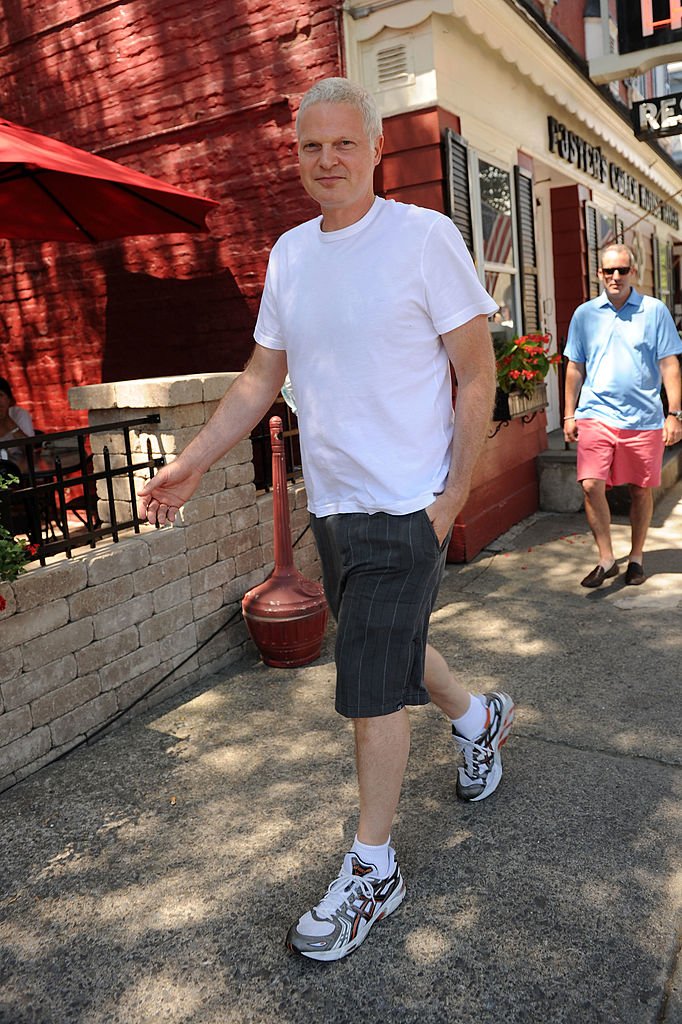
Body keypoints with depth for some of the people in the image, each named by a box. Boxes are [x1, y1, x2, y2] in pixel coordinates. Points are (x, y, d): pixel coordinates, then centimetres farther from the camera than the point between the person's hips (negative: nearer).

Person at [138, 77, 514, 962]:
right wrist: (193, 463, 6)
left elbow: (477, 375, -8)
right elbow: (262, 377, 13)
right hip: (330, 502, 6)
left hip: (405, 507, -6)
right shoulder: (288, 253, 9)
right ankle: (479, 718, 51)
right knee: (390, 648, 21)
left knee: (370, 690, -1)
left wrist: (455, 496, -13)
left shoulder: (424, 236, -8)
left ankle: (372, 872, 20)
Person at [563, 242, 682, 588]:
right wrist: (569, 415, 8)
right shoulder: (584, 314, 8)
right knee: (591, 486, -12)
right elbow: (575, 368, 12)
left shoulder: (654, 311, 3)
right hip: (596, 415, 1)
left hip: (644, 418, 0)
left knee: (641, 491, 8)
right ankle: (606, 559, 1)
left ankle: (636, 558, 25)